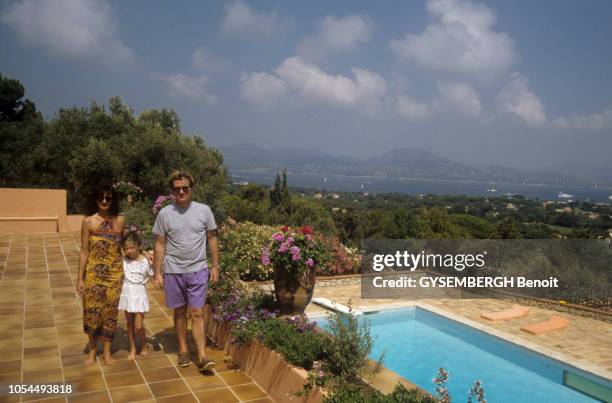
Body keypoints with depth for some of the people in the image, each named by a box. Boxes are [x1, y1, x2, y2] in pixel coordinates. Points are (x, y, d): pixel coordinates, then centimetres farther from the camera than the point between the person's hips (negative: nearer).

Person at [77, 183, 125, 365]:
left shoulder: (120, 221, 0)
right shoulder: (88, 221, -5)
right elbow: (84, 251, -4)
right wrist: (80, 278, -5)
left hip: (115, 273, 1)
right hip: (94, 273, -1)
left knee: (110, 312, 8)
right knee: (92, 311, 6)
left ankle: (107, 351, 23)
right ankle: (92, 351, 27)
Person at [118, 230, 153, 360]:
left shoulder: (145, 261, -12)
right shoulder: (123, 260, -2)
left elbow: (153, 275, -8)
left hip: (139, 295, -3)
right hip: (127, 294, 3)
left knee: (138, 326, -3)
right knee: (129, 324, 12)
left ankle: (144, 345, 24)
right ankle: (132, 349, 27)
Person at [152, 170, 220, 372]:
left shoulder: (204, 210, -2)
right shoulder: (165, 214, -2)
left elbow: (212, 239, 5)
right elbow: (160, 245, 2)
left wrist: (215, 266, 3)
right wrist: (157, 273, 0)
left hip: (198, 270, -1)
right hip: (173, 271, 1)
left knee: (197, 313, -2)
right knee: (179, 311, 13)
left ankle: (202, 357, 0)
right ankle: (183, 350, 27)